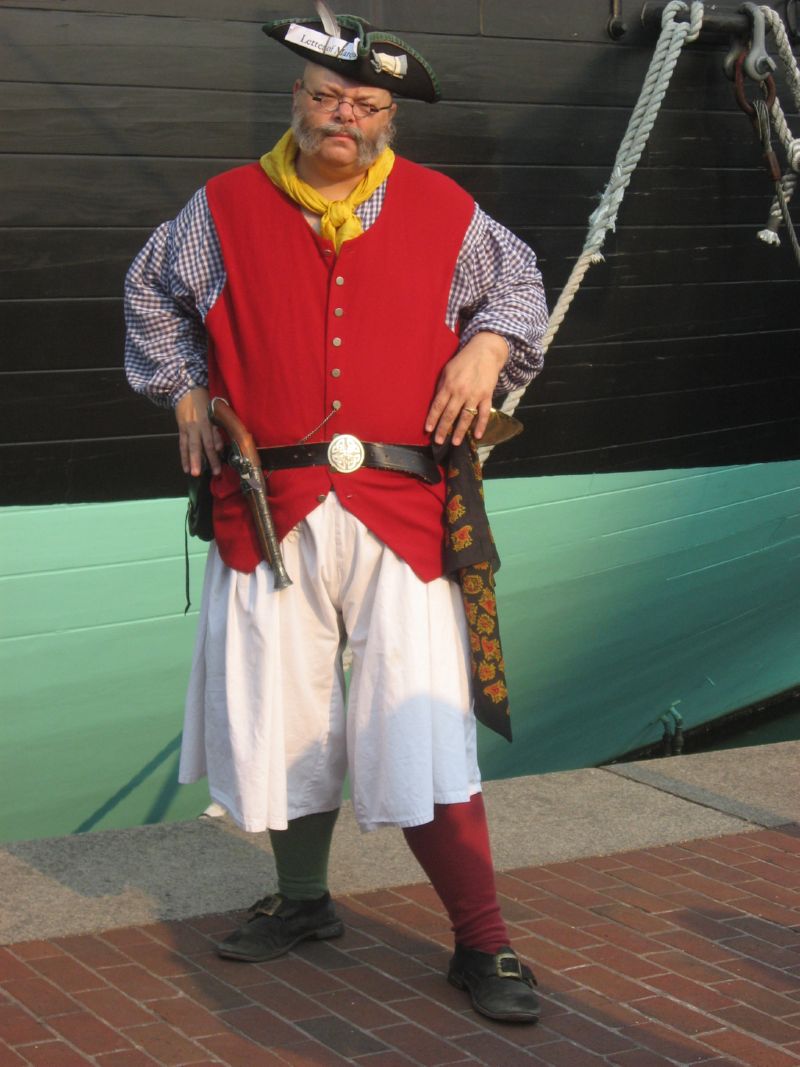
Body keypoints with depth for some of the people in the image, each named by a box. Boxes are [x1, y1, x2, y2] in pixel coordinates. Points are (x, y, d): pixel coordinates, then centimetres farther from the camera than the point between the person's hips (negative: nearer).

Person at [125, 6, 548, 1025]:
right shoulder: (227, 208, 8)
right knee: (276, 706, 10)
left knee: (423, 725, -7)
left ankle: (482, 944, 3)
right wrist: (185, 392, 16)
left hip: (399, 509, -2)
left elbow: (517, 281, 23)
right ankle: (302, 900, 32)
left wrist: (490, 344, 4)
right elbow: (151, 292, 24)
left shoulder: (440, 210, 7)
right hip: (269, 507, 2)